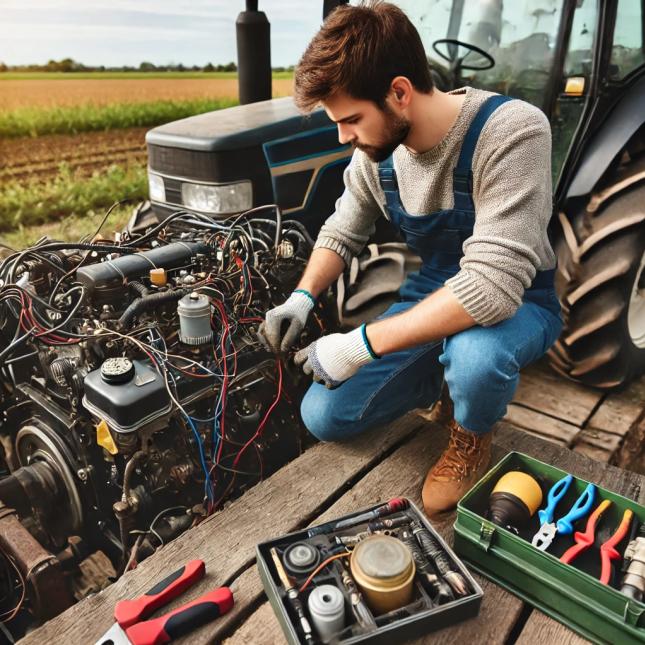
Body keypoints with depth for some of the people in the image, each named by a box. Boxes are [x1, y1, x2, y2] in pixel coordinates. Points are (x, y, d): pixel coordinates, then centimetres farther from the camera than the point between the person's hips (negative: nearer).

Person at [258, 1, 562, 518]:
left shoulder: (511, 132, -29)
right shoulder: (375, 150, -10)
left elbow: (491, 286, -37)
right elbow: (343, 231, 6)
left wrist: (361, 345, -35)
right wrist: (302, 299, -12)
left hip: (515, 302, -4)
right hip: (433, 295, 5)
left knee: (474, 355, -42)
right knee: (323, 418, -2)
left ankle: (472, 439, -4)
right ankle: (448, 374, 17)